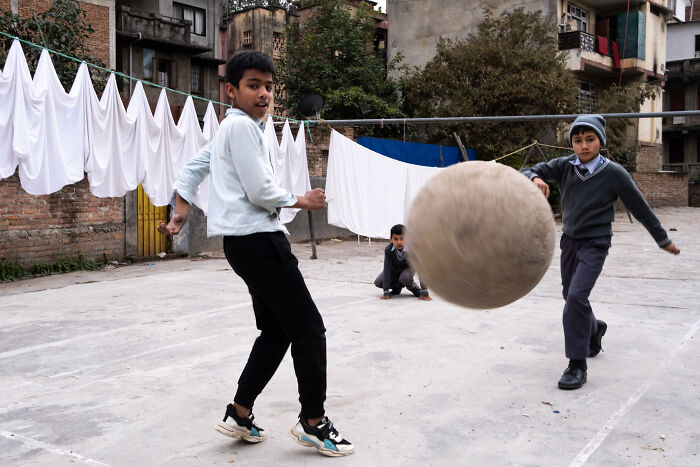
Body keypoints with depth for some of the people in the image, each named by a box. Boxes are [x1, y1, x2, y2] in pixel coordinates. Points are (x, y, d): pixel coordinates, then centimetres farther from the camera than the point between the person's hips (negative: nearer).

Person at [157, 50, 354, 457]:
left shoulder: (229, 128, 21)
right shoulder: (242, 125, -10)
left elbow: (191, 168, 26)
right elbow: (260, 191, -17)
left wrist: (182, 211, 20)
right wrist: (301, 201, -2)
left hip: (248, 242, 10)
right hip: (257, 238, -10)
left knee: (276, 330, 15)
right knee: (309, 327, -5)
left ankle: (240, 415, 21)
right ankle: (314, 423, 6)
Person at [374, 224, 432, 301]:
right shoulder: (388, 250, -30)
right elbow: (387, 269, -27)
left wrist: (424, 292, -32)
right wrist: (386, 292, -29)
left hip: (408, 267, -2)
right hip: (394, 268, 2)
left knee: (405, 277, -36)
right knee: (378, 282, -14)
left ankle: (414, 288, -3)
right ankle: (397, 287, 11)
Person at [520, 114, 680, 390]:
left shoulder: (614, 174, -13)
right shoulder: (564, 166, -6)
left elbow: (640, 208, -2)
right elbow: (527, 172, -12)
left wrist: (663, 240, 8)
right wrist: (535, 179, -37)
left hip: (595, 244, -5)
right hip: (569, 240, 5)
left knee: (576, 297, -21)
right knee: (571, 297, 18)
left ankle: (578, 366, -12)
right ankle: (594, 329, 50)